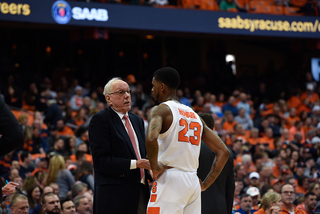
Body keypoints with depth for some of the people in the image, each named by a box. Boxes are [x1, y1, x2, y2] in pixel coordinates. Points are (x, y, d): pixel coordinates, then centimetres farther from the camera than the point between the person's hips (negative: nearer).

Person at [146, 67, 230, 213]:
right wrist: (205, 184, 15)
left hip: (169, 180, -7)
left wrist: (155, 167, -11)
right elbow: (223, 152, 17)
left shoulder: (160, 110, -2)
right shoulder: (194, 115, 20)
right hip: (193, 181, 7)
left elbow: (151, 139, -25)